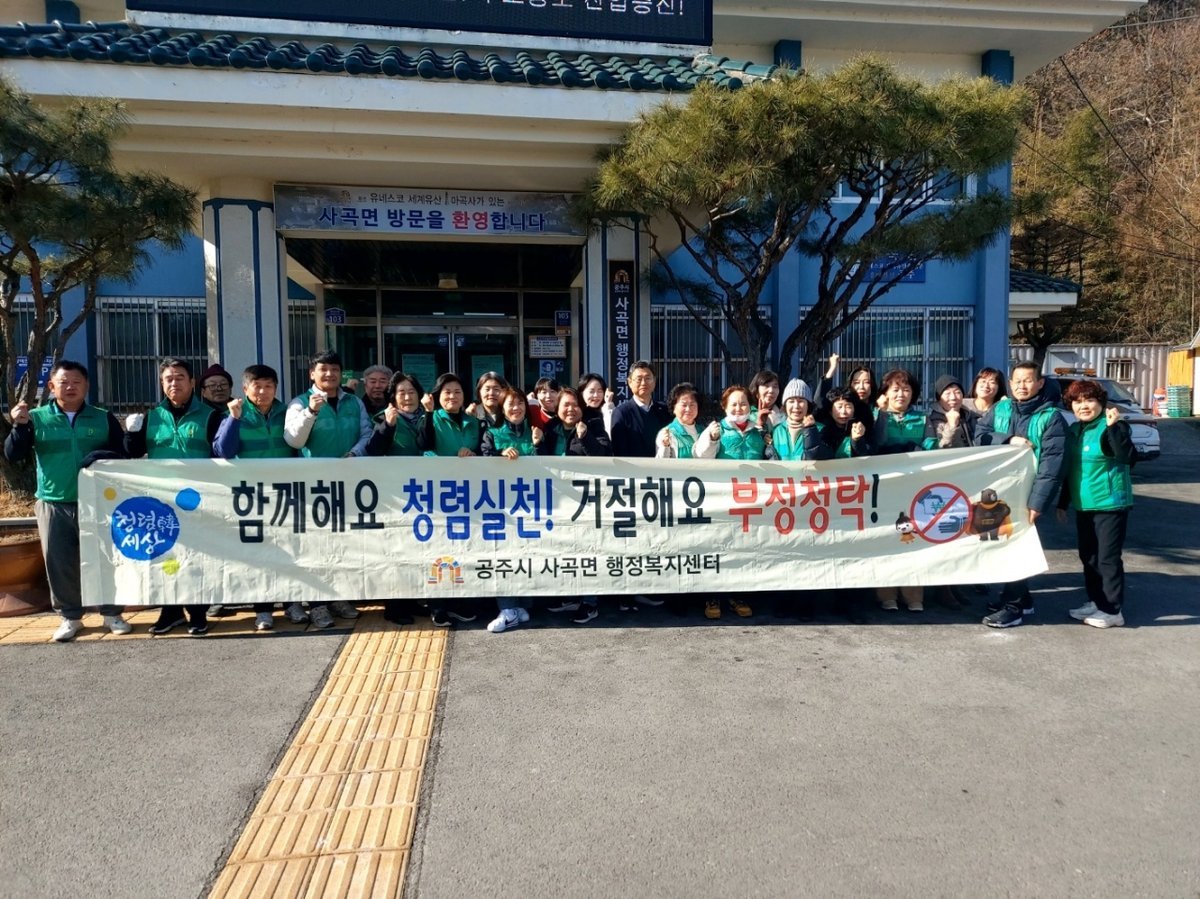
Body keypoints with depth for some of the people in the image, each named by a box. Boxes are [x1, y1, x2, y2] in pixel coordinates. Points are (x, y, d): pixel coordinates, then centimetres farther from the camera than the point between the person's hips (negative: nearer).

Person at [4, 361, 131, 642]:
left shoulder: (103, 418, 5)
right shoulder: (37, 418, 4)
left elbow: (123, 452, 2)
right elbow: (12, 455, -1)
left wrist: (104, 457, -18)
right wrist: (20, 426, -17)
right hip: (53, 505, 0)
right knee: (59, 562, 4)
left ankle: (112, 613, 16)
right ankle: (70, 617, 16)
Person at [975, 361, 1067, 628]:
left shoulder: (1051, 417, -8)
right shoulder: (1000, 408, 7)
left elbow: (1051, 464, -14)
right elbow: (980, 434, 1)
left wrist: (1037, 503, -20)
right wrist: (1009, 440, -16)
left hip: (1028, 495, -5)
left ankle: (1012, 606, 8)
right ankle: (1021, 597, 29)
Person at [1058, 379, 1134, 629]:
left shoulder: (1111, 428, -12)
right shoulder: (1074, 431, 11)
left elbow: (1127, 455, -29)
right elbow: (1068, 469, 17)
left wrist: (1114, 427, -38)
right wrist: (1063, 501, 18)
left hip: (1110, 504, -8)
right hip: (1084, 505, 8)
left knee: (1107, 558, -3)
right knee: (1088, 556, 14)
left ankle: (1113, 610, 6)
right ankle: (1095, 601, 27)